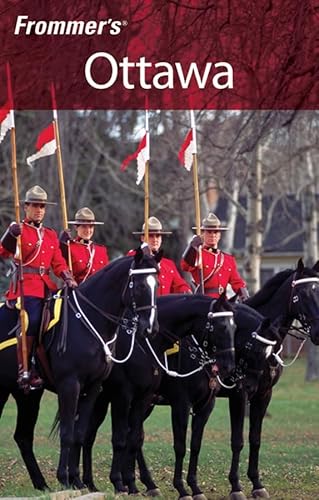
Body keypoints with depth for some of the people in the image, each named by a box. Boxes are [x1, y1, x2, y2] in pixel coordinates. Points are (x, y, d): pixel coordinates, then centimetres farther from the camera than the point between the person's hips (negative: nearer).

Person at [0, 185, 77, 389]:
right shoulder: (19, 230, 2)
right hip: (26, 285, -6)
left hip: (46, 286, 6)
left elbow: (58, 263, 16)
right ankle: (23, 371, -20)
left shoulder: (51, 235, 19)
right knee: (30, 323, -22)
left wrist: (68, 278, -2)